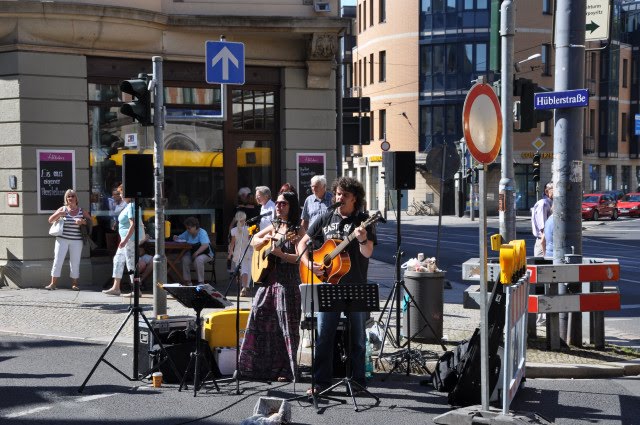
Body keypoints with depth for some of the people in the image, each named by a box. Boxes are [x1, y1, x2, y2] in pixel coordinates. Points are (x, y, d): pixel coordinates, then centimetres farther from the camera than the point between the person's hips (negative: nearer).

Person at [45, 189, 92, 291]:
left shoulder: (81, 211, 6)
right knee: (58, 260, -2)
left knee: (75, 262, 4)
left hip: (76, 241, 1)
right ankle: (53, 283, 3)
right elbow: (50, 220, 5)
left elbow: (90, 220, 6)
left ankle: (74, 284, 13)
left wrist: (82, 221, -14)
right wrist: (58, 214, -13)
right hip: (62, 239, -1)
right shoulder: (63, 209, 4)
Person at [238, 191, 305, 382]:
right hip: (268, 280, 7)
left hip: (287, 283, -7)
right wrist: (265, 239, 6)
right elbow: (253, 241, 27)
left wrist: (281, 254, -29)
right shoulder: (274, 227, 14)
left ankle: (286, 370, 3)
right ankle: (261, 366, 15)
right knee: (259, 320, 5)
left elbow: (300, 258, -15)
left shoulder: (297, 230, -5)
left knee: (285, 325, -5)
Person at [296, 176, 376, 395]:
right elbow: (302, 243, 13)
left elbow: (367, 253, -13)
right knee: (323, 336, 3)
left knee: (357, 337, 6)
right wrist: (309, 263, -3)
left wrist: (362, 240, -33)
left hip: (355, 287, -2)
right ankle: (321, 382, 10)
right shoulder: (325, 219, 8)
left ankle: (359, 382, 16)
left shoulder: (363, 220, -1)